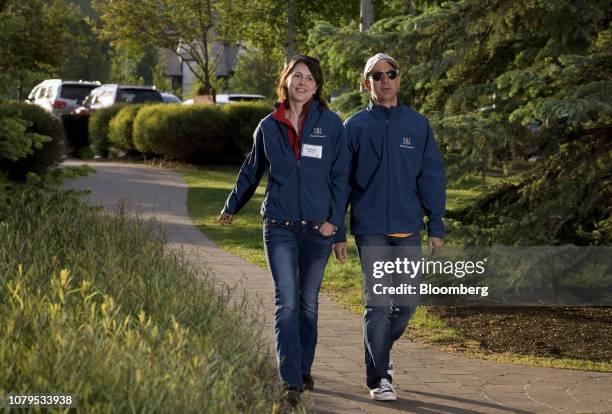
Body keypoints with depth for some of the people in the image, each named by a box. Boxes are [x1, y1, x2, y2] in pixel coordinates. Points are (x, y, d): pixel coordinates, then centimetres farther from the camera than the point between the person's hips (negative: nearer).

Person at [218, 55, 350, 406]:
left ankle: (304, 369, 29)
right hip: (280, 228, 0)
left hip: (318, 228, 0)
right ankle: (291, 382, -11)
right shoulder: (269, 127, 4)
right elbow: (251, 171, 18)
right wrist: (232, 207, 29)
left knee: (308, 302, 12)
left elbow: (341, 176, 0)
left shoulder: (331, 124, -2)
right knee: (287, 303, -9)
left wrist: (335, 219, -9)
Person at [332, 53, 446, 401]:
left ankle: (382, 349, 33)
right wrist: (338, 234, 1)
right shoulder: (356, 127, 2)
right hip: (370, 231, -2)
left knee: (407, 302, 5)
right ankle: (379, 377, 4)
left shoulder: (417, 125, 6)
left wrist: (436, 227, 1)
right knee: (377, 304, -5)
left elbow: (432, 178, 7)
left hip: (408, 230, 2)